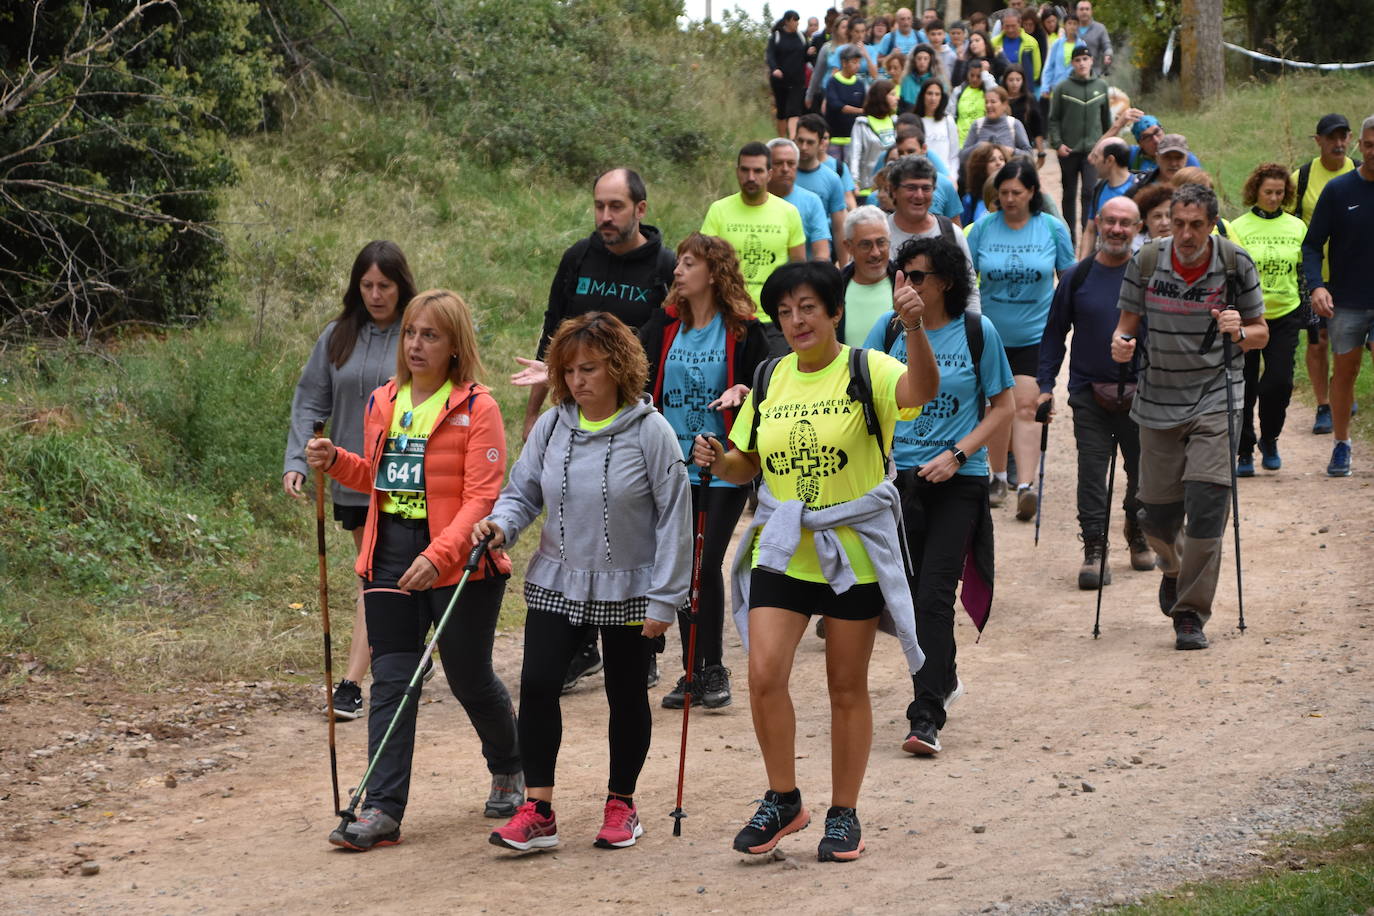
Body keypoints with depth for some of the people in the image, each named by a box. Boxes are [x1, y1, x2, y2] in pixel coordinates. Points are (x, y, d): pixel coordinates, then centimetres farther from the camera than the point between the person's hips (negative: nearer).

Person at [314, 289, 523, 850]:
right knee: (390, 679, -1)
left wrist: (438, 555, -27)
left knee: (469, 677, 8)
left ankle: (508, 772, 36)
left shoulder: (477, 408, -10)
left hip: (457, 562, -5)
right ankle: (382, 809, -3)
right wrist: (335, 463, 3)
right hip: (390, 558, 5)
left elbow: (482, 497, -15)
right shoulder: (383, 403, 9)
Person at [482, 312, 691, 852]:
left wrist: (665, 599, -11)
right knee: (537, 684, -12)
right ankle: (537, 811, -6)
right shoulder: (552, 427, 0)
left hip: (629, 590, -3)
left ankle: (621, 804, 27)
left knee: (627, 697, 10)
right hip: (557, 583, 3)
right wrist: (501, 524, -14)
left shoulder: (650, 432, -11)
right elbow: (523, 490, 10)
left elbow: (673, 518, -9)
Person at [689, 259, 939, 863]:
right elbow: (747, 466, 17)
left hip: (854, 549, -3)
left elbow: (922, 391, -30)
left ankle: (844, 814, 20)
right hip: (781, 548, 3)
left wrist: (914, 328, -47)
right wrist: (718, 461, -6)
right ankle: (783, 800, 6)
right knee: (764, 674, -12)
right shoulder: (771, 380, 8)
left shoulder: (866, 371, -7)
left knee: (847, 688, 7)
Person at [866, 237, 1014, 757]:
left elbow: (1002, 407, 2)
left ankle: (926, 718, -12)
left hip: (957, 481, -3)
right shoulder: (890, 328, 3)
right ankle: (943, 677, 36)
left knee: (934, 596, -11)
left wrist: (957, 454, -10)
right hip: (898, 476, 3)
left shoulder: (977, 331, -2)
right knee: (905, 592, 10)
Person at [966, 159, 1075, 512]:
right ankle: (999, 477, 26)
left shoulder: (1052, 228, -2)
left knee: (1026, 407, -12)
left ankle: (1026, 486, -17)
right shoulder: (983, 228, 0)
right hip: (992, 333, 2)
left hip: (1035, 334, -2)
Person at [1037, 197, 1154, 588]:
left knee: (1142, 470, 10)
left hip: (1141, 393, 0)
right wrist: (1045, 384, 1)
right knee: (1091, 472, -4)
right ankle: (1094, 548, 1)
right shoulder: (1077, 277, 2)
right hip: (1090, 393, 0)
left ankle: (1138, 535, 31)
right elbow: (1054, 334, 8)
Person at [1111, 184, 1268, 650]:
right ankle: (1173, 567, 43)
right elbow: (1127, 323, 6)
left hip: (1215, 397, -2)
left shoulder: (1236, 264, -7)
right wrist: (1121, 343, -16)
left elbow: (1261, 333, 3)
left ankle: (1191, 613, -2)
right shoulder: (1146, 261, -5)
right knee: (1158, 515, 6)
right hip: (1158, 400, 2)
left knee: (1206, 503, -14)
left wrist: (1238, 332, -20)